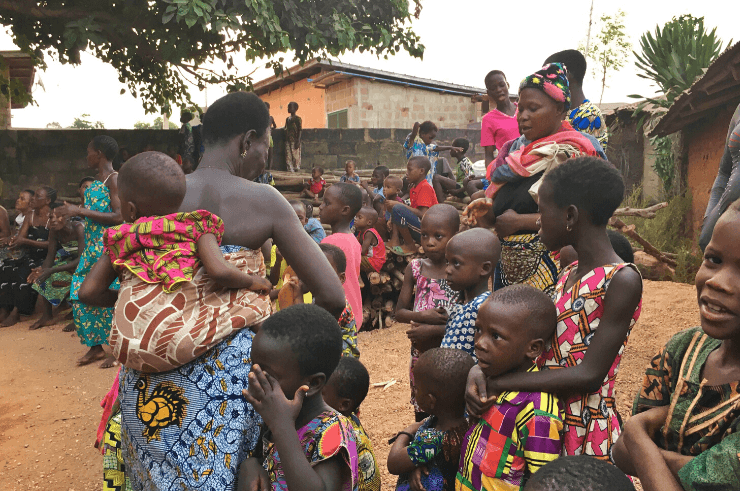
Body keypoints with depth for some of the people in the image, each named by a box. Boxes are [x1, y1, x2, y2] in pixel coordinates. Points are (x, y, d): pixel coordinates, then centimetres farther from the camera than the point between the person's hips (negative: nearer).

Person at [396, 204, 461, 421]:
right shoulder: (415, 268, 1)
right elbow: (400, 312, 3)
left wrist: (433, 330, -18)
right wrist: (423, 316, -16)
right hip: (420, 355, 4)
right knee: (422, 413, 18)